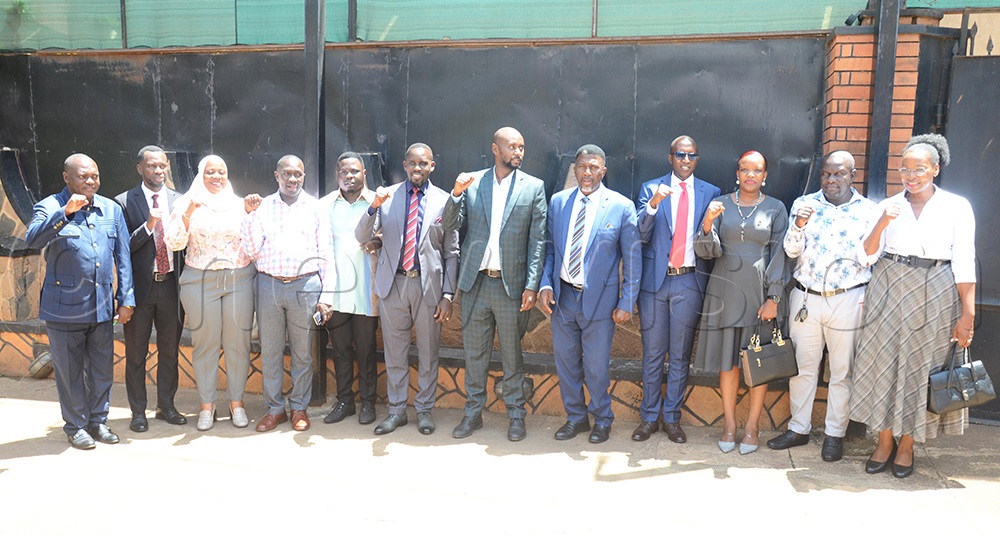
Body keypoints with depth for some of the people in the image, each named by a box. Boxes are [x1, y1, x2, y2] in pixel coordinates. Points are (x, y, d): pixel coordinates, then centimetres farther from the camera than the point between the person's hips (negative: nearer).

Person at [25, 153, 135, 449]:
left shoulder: (111, 209, 7)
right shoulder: (50, 207, -4)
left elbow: (123, 256, 8)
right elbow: (33, 240, -23)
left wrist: (125, 298, 4)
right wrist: (66, 212, -33)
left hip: (102, 307, 4)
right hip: (64, 308, -3)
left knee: (102, 369, 12)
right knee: (70, 370, 8)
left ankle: (98, 420, 27)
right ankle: (75, 425, 23)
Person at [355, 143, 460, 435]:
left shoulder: (444, 200, 1)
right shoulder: (387, 196, 4)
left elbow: (451, 252, 1)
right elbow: (362, 237, -1)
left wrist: (448, 294, -4)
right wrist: (374, 207, -18)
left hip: (429, 284, -1)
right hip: (393, 283, 1)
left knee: (428, 353, 9)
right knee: (394, 352, 11)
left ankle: (424, 409, 26)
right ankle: (397, 410, 26)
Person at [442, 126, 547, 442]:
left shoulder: (534, 187, 1)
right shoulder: (472, 182, 5)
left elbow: (537, 241, -2)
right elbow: (450, 226, 3)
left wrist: (532, 286, -8)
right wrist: (456, 194, -15)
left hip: (511, 284, -2)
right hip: (475, 282, 2)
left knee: (512, 355, 8)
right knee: (474, 353, 11)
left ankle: (516, 416, 23)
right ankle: (473, 413, 25)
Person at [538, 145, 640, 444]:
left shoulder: (621, 206, -7)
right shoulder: (558, 202, 4)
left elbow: (632, 259, -4)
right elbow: (549, 248, 9)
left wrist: (627, 302, -7)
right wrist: (545, 285, -3)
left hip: (599, 299, -3)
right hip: (562, 296, 4)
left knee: (596, 366, 7)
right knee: (565, 361, 13)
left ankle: (602, 420, 30)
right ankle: (575, 417, 33)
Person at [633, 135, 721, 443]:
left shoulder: (710, 193, 6)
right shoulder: (650, 189, 3)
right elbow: (641, 236, -9)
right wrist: (653, 204, -22)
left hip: (689, 282, 1)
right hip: (655, 279, 0)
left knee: (680, 355, 8)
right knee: (652, 353, 7)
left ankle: (672, 418, 20)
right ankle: (649, 417, 20)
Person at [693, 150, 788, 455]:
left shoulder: (775, 209, 3)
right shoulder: (720, 204, 4)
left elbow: (779, 255, 0)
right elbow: (706, 251, -2)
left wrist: (773, 298, -8)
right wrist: (708, 223, -21)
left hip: (760, 291, 0)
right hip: (726, 289, 1)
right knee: (728, 360, 6)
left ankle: (752, 425, 18)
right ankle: (729, 423, 20)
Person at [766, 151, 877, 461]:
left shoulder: (867, 210, 1)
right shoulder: (804, 204, 3)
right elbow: (792, 251, -3)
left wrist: (866, 298, -6)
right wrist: (799, 225, -21)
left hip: (847, 299, -1)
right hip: (805, 297, 1)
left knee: (842, 371, 7)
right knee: (802, 366, 10)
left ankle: (835, 434, 20)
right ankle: (798, 429, 23)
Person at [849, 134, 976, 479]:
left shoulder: (957, 207, -2)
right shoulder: (888, 206, 4)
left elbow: (964, 265, -5)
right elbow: (868, 255, -1)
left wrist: (967, 314, -8)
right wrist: (882, 224, -17)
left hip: (934, 295, -2)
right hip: (888, 292, 2)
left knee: (921, 368, 7)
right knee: (883, 363, 6)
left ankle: (906, 445, 24)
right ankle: (885, 441, 22)